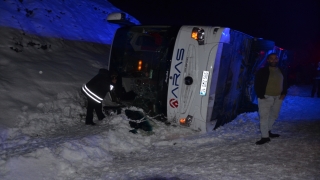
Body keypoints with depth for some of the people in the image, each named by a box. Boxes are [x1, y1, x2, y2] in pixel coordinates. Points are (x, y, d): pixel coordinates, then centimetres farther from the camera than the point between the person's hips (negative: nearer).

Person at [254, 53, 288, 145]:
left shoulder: (281, 71, 12)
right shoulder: (262, 71, -7)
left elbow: (284, 83, 19)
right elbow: (257, 84, -9)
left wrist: (284, 93, 4)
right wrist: (261, 95, -16)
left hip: (278, 97, 6)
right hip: (266, 97, -6)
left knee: (274, 115, 14)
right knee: (264, 116, -9)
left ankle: (267, 131, 31)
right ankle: (265, 137, -7)